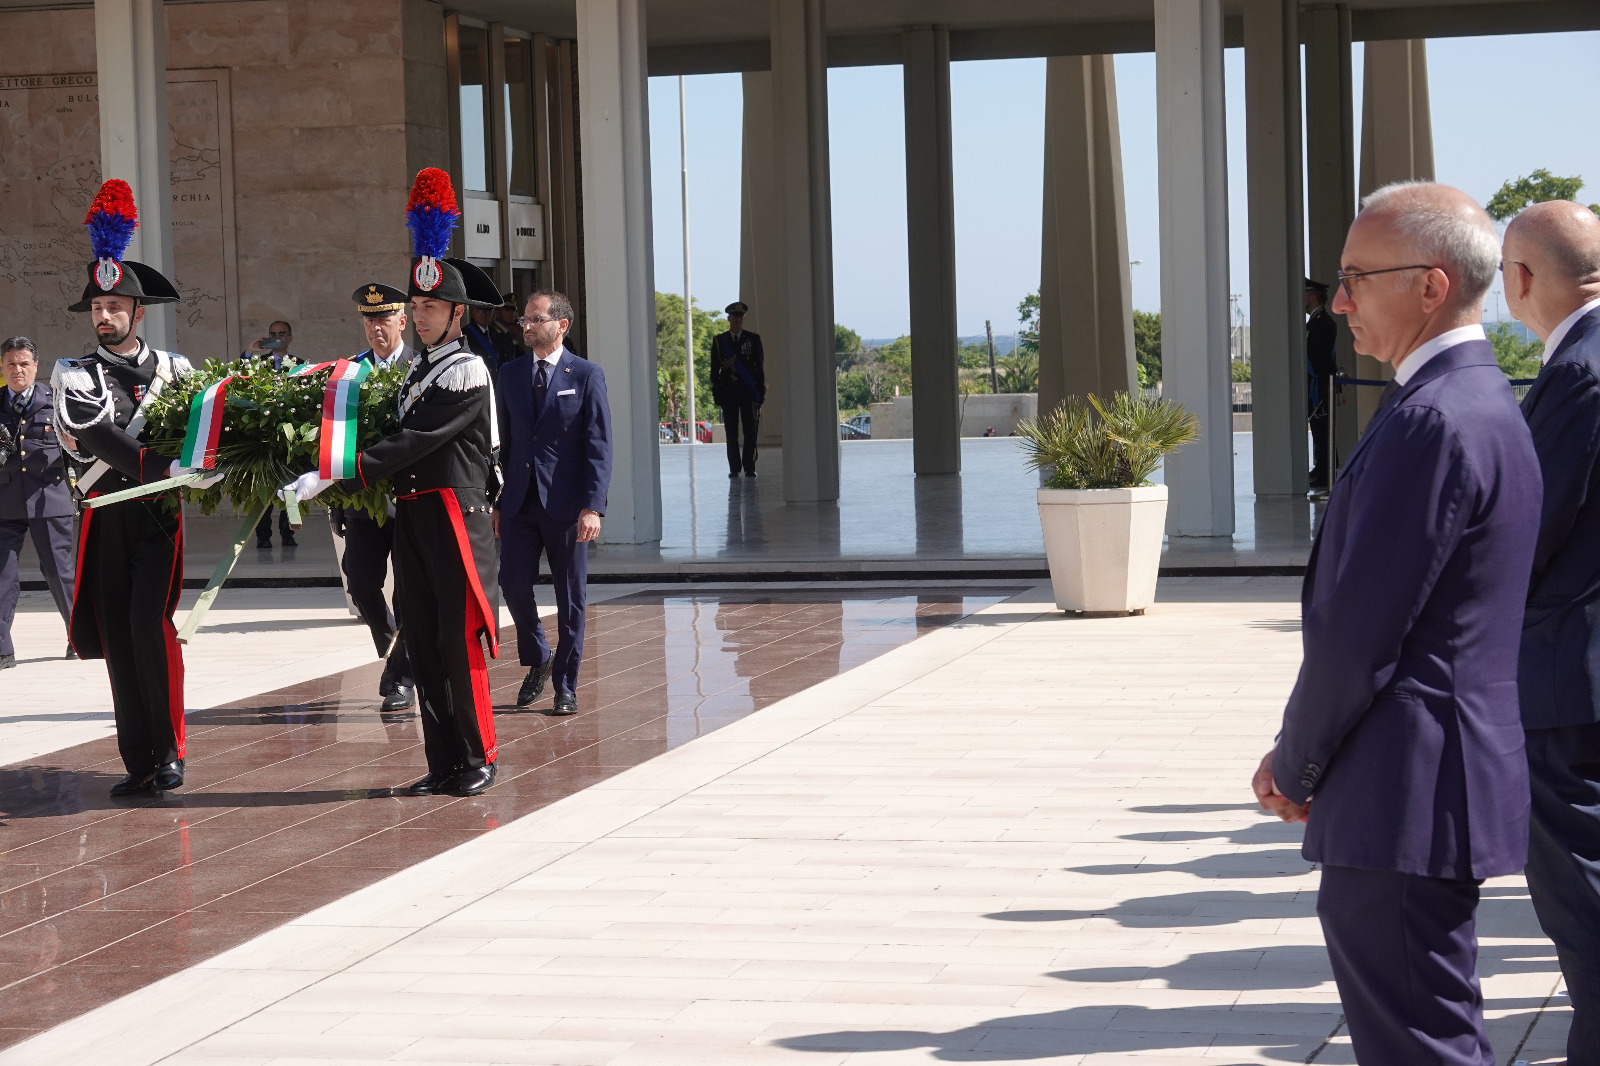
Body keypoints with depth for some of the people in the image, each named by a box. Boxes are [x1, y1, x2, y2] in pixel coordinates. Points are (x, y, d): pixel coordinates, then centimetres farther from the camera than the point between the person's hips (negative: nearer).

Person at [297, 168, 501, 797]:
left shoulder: (467, 373, -10)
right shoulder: (416, 372, 17)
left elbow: (415, 443, -18)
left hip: (454, 518, -8)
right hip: (409, 518, 8)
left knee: (459, 643, -4)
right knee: (422, 645, 7)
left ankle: (478, 758, 7)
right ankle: (443, 764, 13)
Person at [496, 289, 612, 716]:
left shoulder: (586, 375, -3)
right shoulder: (511, 374, 10)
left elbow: (599, 445, -7)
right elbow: (504, 440, 14)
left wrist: (593, 506, -16)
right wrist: (498, 501, 9)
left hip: (565, 504, -3)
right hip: (520, 501, 4)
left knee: (570, 596, 3)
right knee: (513, 584, -3)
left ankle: (566, 686, 14)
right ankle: (538, 660, 22)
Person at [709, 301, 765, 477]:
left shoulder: (753, 339, 8)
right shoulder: (719, 341, 9)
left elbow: (759, 367, 6)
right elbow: (715, 369, 8)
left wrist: (761, 392, -2)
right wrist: (716, 394, 0)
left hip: (749, 391, 0)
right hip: (728, 393, 1)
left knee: (750, 431, -2)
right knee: (731, 432, 0)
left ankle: (749, 467, 2)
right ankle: (734, 468, 4)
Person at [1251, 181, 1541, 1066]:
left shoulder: (1433, 422, -19)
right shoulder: (1483, 403, 14)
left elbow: (1359, 629, -20)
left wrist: (1294, 765, -5)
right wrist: (1311, 756, 14)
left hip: (1403, 799, -11)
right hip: (1442, 791, 11)